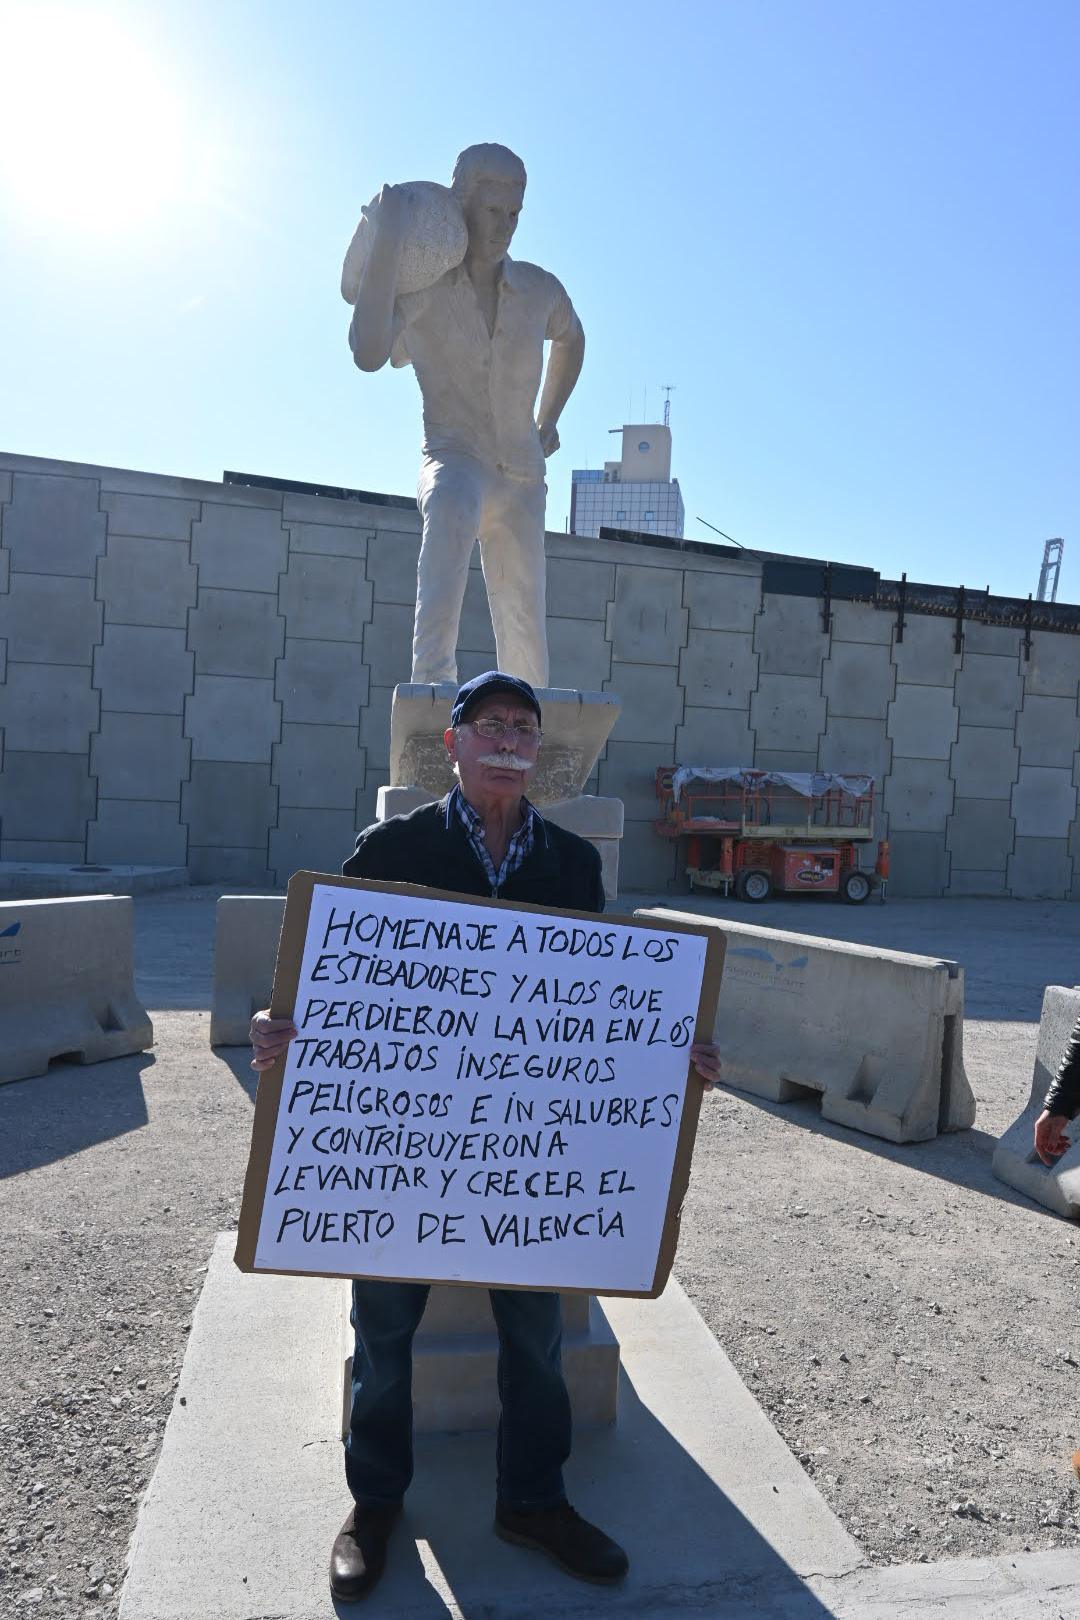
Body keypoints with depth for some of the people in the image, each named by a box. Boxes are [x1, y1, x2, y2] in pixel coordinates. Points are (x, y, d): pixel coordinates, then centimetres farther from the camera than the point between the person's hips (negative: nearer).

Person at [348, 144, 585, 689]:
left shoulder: (540, 290, 6)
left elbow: (571, 340, 30)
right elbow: (368, 354, -26)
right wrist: (387, 243, -27)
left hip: (522, 478, 4)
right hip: (453, 458, -4)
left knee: (526, 641, 1)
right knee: (453, 504, -41)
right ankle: (433, 683, -49)